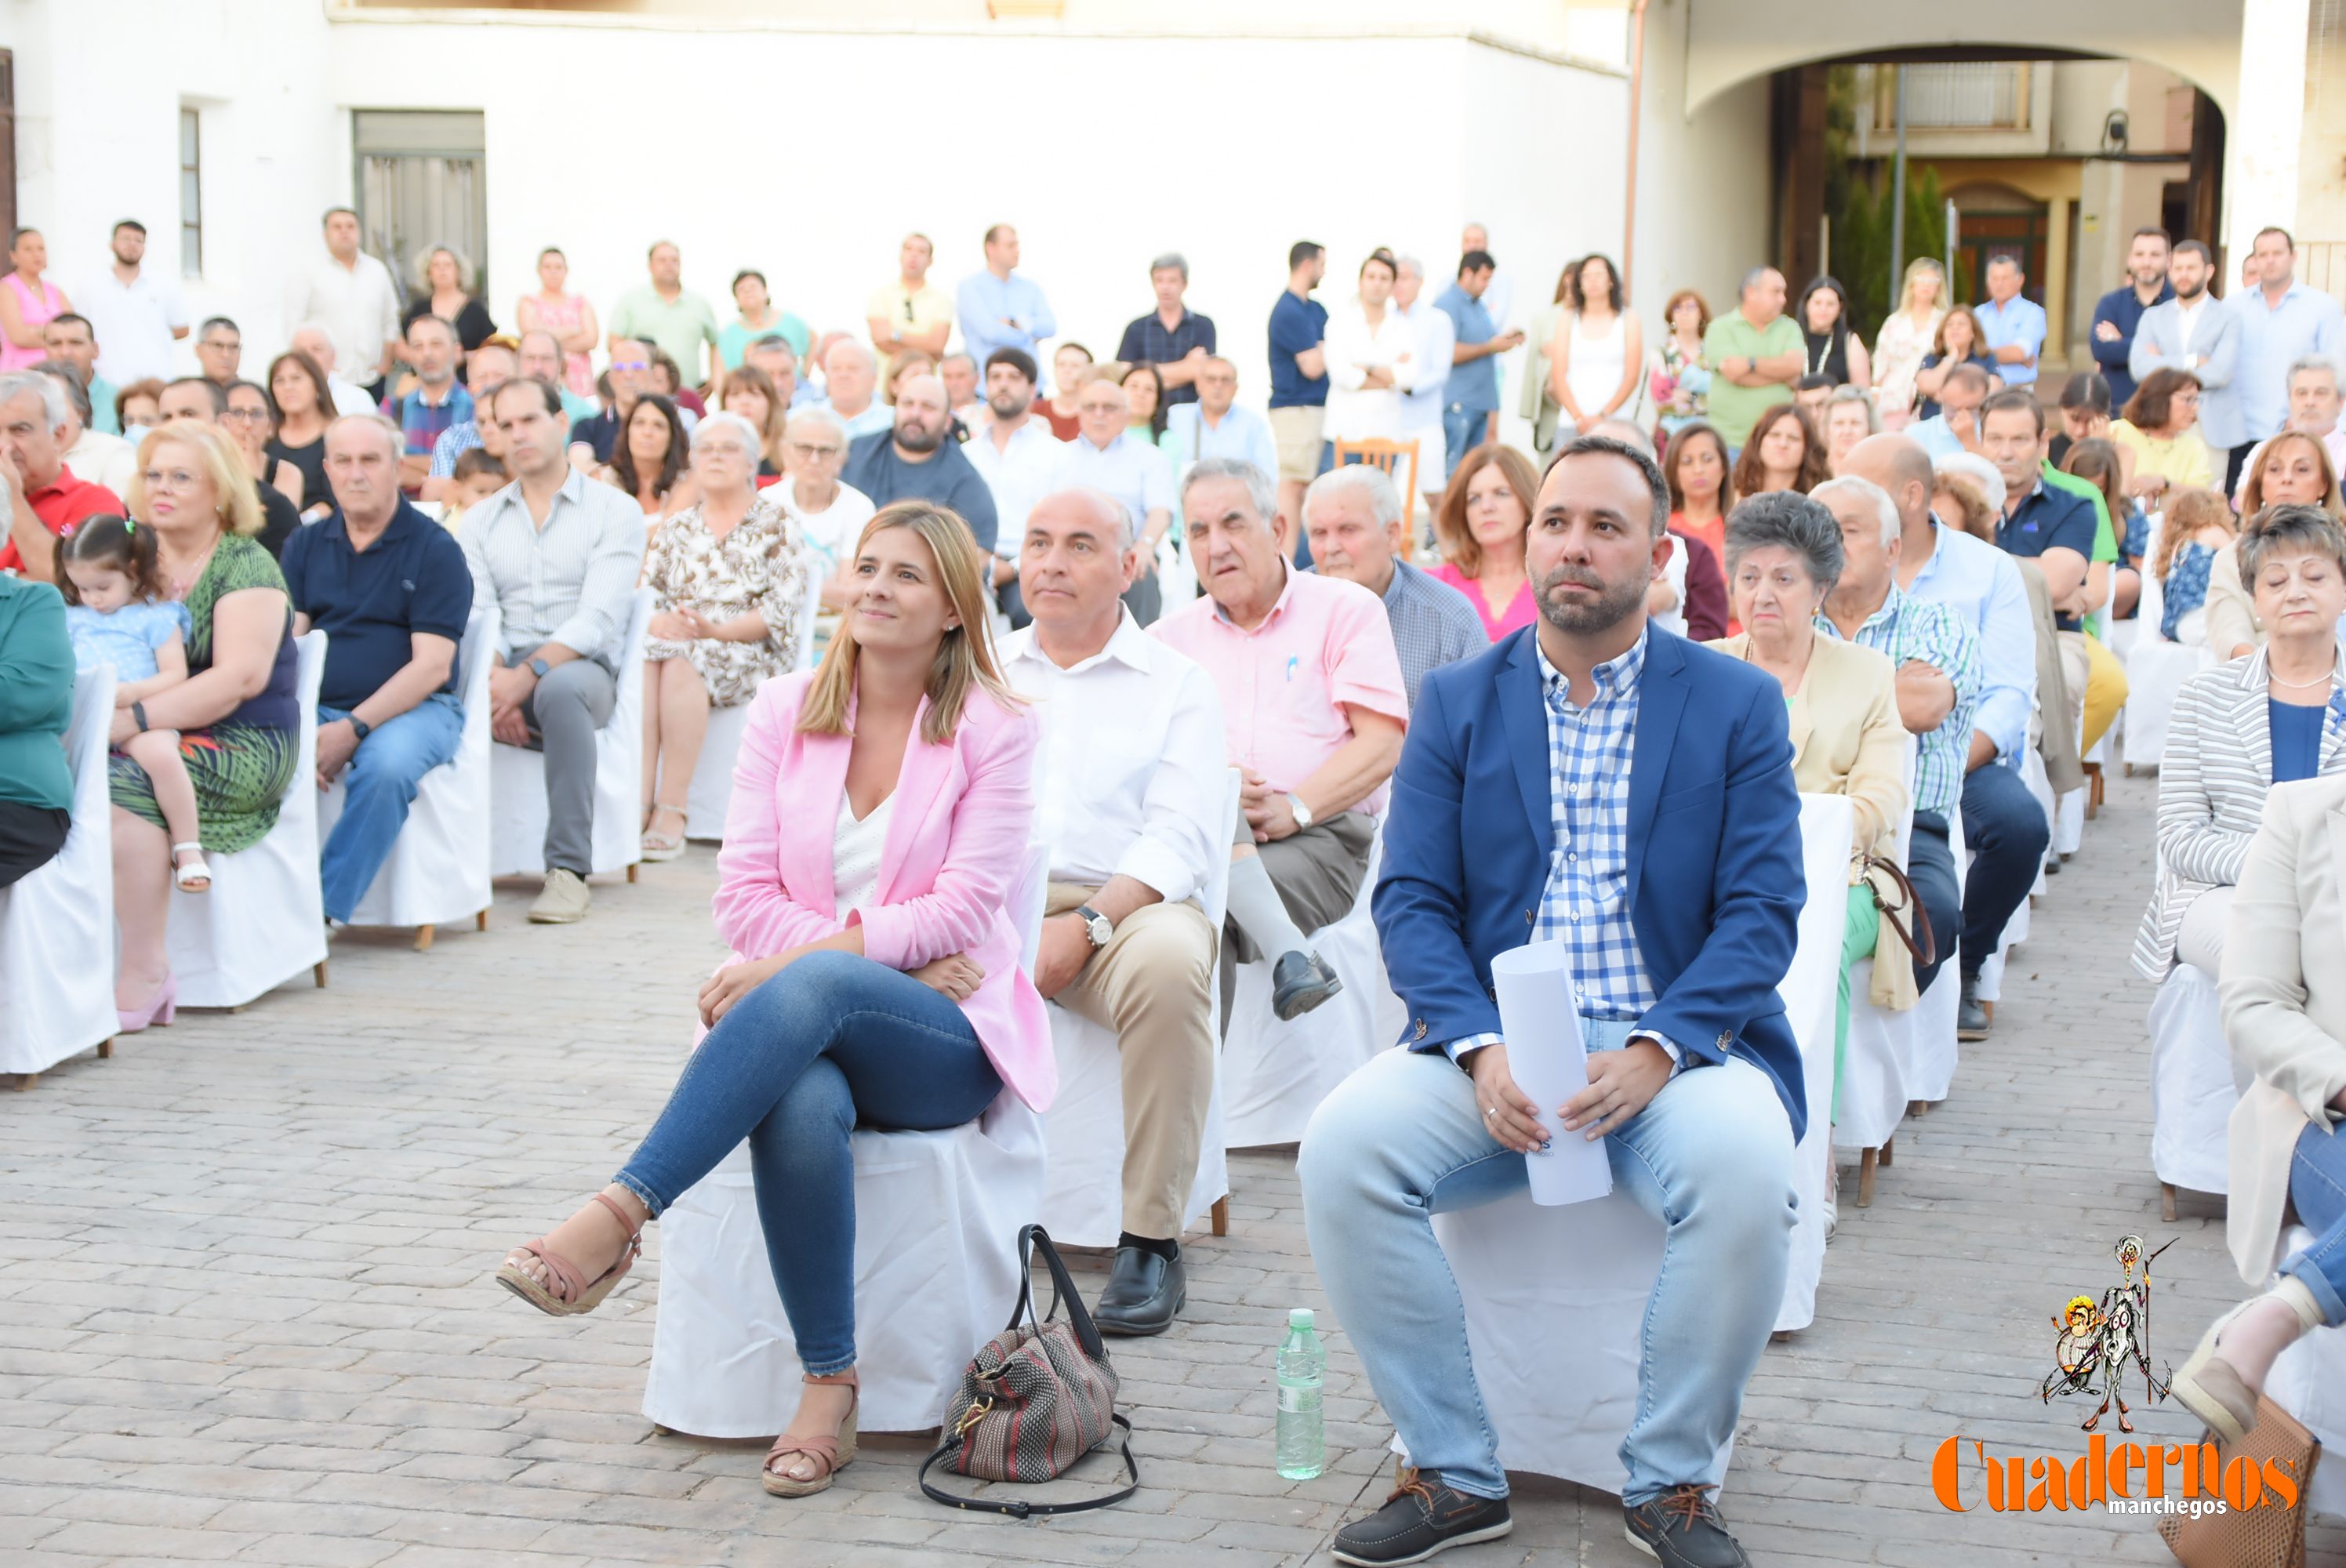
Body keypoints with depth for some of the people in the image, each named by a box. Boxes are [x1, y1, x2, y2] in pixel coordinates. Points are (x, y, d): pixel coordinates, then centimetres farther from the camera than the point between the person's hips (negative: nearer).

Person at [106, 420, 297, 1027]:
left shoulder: (245, 567, -4)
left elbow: (242, 676, -16)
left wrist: (133, 720, -23)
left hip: (241, 748, -5)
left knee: (123, 785, -32)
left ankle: (143, 977, -27)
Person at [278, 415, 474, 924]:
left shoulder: (436, 551, -1)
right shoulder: (305, 547, 14)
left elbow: (431, 666, -8)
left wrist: (353, 729, -19)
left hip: (413, 708, -4)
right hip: (316, 706, 4)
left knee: (387, 763, -36)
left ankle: (325, 907, -28)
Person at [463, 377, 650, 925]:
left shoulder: (615, 510, 4)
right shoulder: (482, 519, 17)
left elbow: (597, 618, -9)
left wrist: (529, 674, -24)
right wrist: (494, 679, -18)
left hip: (584, 667, -3)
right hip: (505, 671, 3)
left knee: (561, 688, -39)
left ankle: (569, 869, -37)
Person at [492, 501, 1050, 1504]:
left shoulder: (994, 729, 1)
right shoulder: (786, 710, 9)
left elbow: (962, 907, -9)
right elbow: (744, 895, 3)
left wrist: (802, 956, -19)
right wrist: (898, 956, -11)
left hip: (946, 1044, -2)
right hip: (810, 1032, 2)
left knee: (812, 987, -37)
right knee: (800, 1109, -36)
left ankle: (619, 1214, -40)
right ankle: (830, 1388, -24)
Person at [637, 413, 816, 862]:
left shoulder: (776, 523, 7)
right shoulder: (675, 530, 22)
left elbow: (783, 610, -4)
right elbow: (645, 598, 13)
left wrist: (718, 630, -18)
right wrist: (660, 622, -12)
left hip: (750, 654, -4)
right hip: (672, 642, 4)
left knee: (681, 662, -37)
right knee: (643, 659, -33)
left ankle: (672, 809, -39)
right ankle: (641, 803, -40)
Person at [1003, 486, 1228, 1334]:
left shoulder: (1178, 685, 11)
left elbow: (1181, 840, -2)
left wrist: (1084, 928, -18)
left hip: (1121, 907, -2)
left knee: (1168, 961, -37)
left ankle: (1151, 1240, -27)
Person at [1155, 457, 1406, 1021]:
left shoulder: (1346, 610, 10)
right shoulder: (1173, 636, 21)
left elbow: (1381, 746, -1)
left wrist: (1294, 809, -17)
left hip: (1322, 835, -3)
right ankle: (1289, 952, -43)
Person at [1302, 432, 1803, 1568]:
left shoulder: (1738, 704, 6)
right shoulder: (1458, 702, 11)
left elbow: (1761, 911, -1)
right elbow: (1411, 900, 3)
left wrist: (1654, 1052, -18)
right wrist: (1478, 1051, -15)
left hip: (1678, 1041, -2)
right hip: (1494, 1044, 2)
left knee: (1743, 1164, -34)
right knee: (1342, 1143, -26)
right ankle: (1453, 1474, -11)